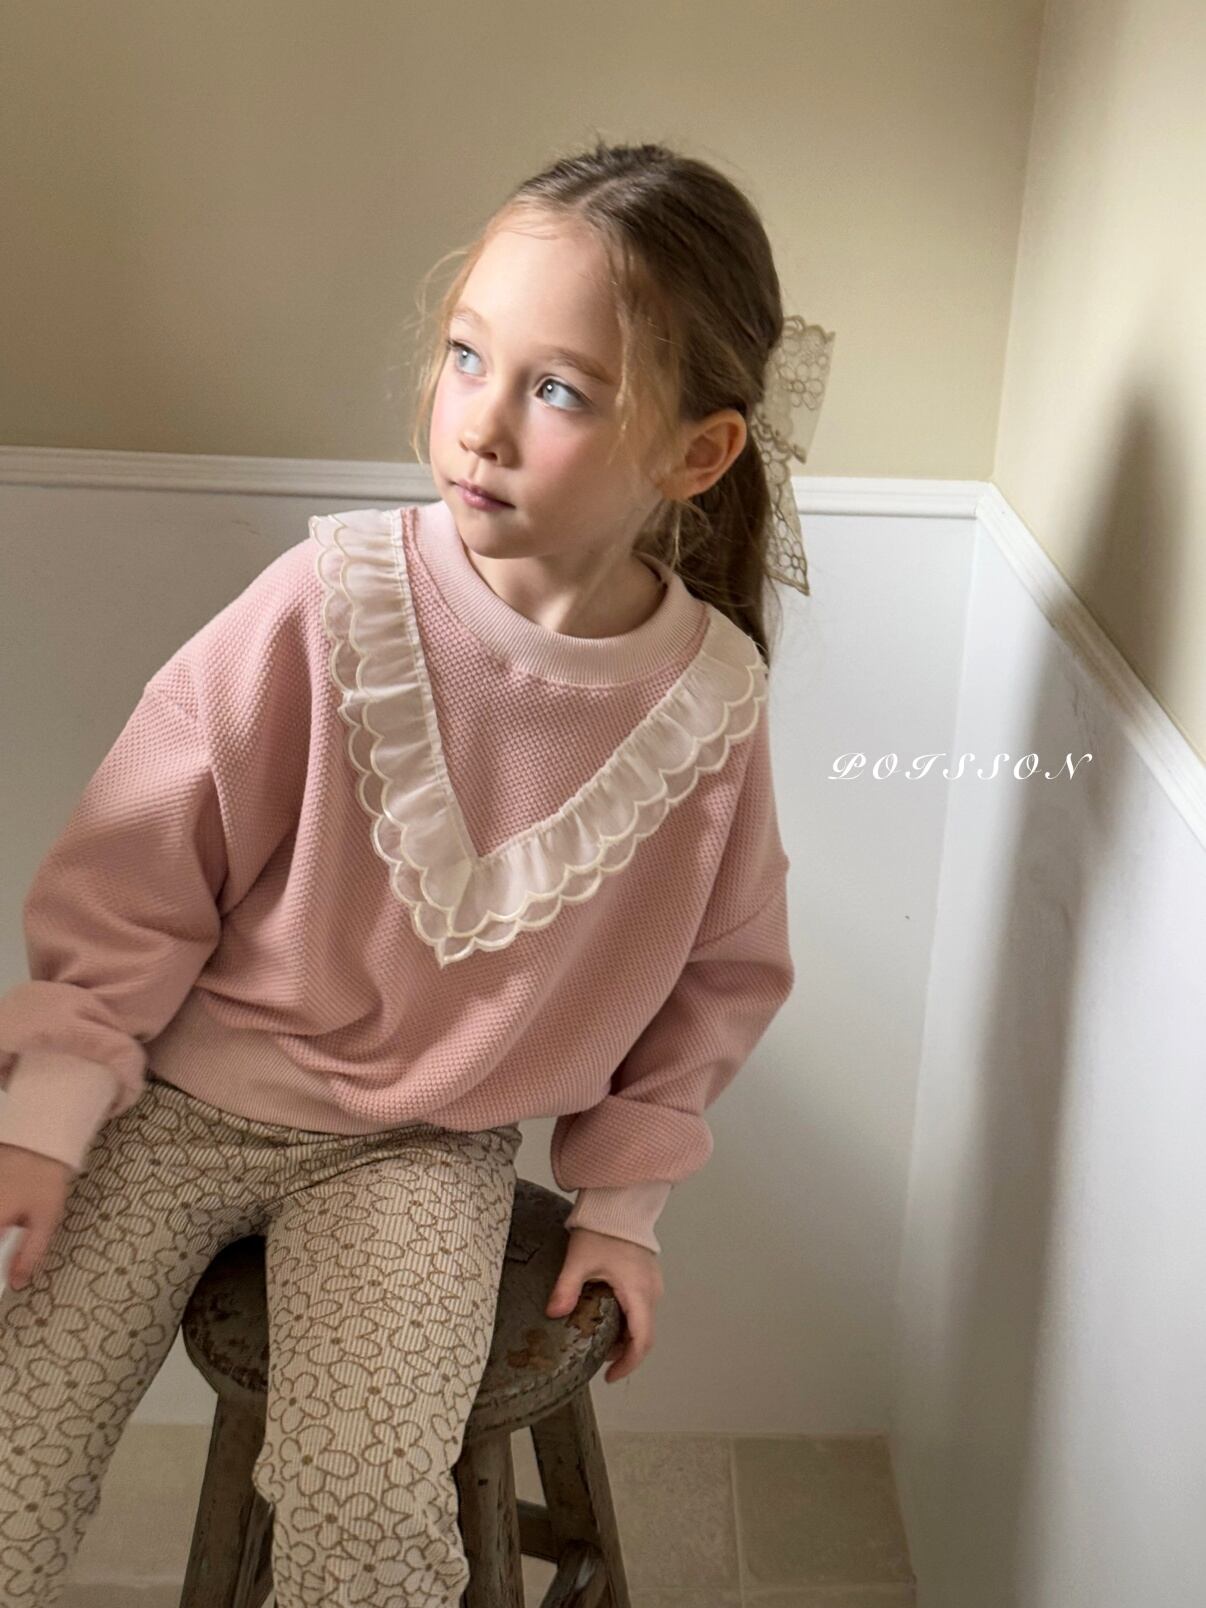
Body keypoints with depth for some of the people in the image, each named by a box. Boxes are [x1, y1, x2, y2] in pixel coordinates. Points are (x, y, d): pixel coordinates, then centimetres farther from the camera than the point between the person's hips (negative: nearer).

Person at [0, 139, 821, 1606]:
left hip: (430, 1149, 1)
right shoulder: (335, 600, -17)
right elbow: (138, 866, -7)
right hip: (190, 1093, 0)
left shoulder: (710, 700, -12)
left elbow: (716, 976, 5)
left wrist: (620, 1201, 8)